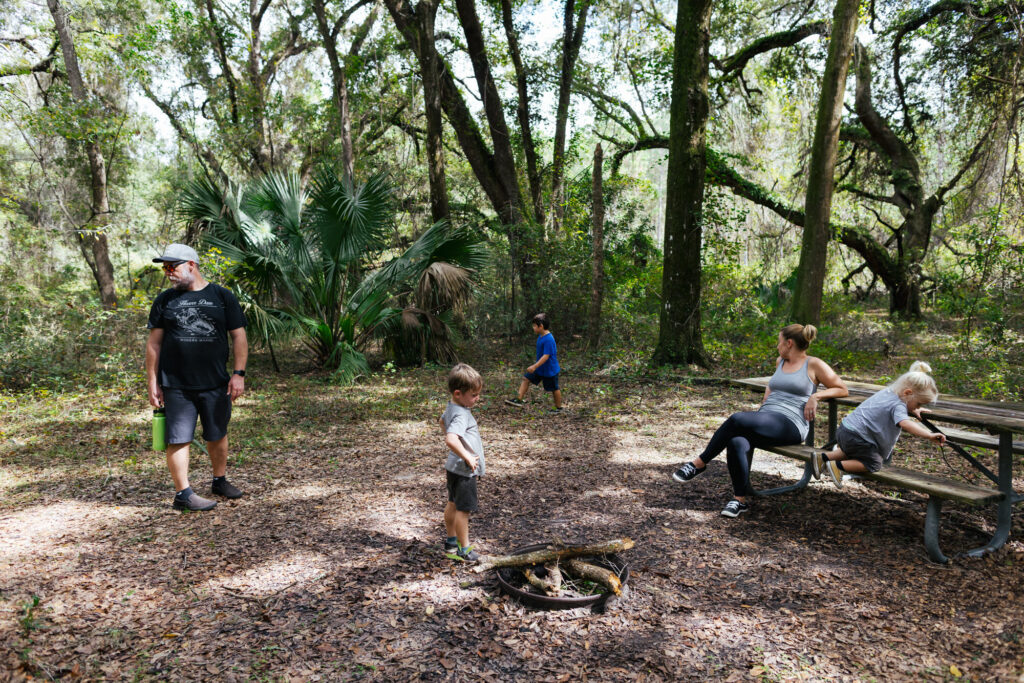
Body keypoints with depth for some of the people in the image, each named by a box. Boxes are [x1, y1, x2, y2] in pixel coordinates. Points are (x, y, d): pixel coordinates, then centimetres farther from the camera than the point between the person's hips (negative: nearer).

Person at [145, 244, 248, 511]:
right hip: (176, 385, 0)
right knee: (178, 438, -2)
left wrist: (238, 373, -5)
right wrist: (152, 383, 1)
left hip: (216, 383, 1)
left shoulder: (222, 297, 3)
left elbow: (239, 337, 3)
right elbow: (154, 343, 6)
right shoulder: (165, 300, 6)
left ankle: (220, 480, 31)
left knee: (217, 434, 12)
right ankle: (183, 493, 8)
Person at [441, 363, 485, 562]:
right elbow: (451, 440, -44)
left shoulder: (451, 408, 4)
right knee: (463, 508, 1)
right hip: (464, 471, -10)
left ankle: (451, 541, 36)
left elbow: (443, 421, 27)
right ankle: (464, 549, 13)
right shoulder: (461, 415, -28)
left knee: (453, 504, 21)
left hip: (455, 467, 10)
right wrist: (467, 456, -39)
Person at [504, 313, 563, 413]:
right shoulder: (541, 336, 1)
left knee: (554, 389, 8)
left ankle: (558, 408, 25)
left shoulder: (549, 339, -28)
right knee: (526, 379, 3)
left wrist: (535, 366, -33)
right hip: (540, 367, 9)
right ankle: (519, 400, 5)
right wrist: (536, 365, 24)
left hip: (550, 370, -9)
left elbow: (546, 356, -31)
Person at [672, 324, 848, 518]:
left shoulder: (814, 365, 6)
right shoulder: (780, 362, 24)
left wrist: (816, 395, -7)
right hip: (764, 419, 6)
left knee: (737, 419, -32)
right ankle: (740, 500, -19)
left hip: (789, 425, -6)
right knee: (736, 443, -30)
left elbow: (842, 389, 8)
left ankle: (700, 462, -18)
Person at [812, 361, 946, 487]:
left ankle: (823, 457, 23)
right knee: (873, 463, -3)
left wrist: (914, 411, 21)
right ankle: (837, 466, -11)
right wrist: (929, 435, -40)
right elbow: (905, 423, -37)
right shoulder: (898, 406, -17)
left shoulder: (889, 391, 10)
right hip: (854, 438, -9)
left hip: (844, 430, 9)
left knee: (853, 453, 32)